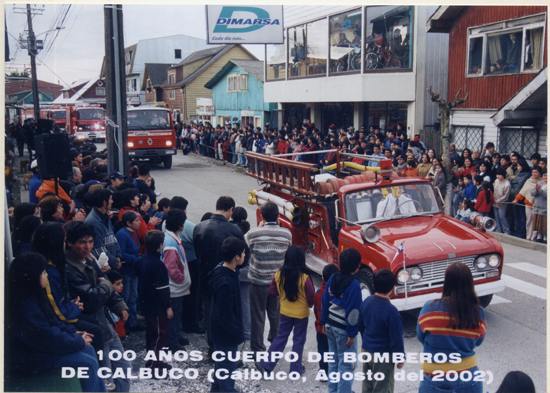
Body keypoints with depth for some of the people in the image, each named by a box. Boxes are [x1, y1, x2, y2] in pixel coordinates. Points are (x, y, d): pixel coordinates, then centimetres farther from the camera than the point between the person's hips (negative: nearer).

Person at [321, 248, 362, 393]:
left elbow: (325, 301, 8)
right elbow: (353, 311, -20)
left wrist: (324, 322, 17)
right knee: (346, 364, 4)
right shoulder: (353, 284, -20)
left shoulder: (333, 278, 1)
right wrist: (352, 334, -15)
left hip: (330, 326, 8)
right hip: (343, 330, -7)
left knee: (333, 360, 20)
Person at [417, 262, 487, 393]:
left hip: (434, 375, -1)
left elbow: (421, 337, -3)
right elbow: (478, 342, 5)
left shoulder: (430, 308, -16)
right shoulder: (478, 313, -10)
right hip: (467, 373, 2)